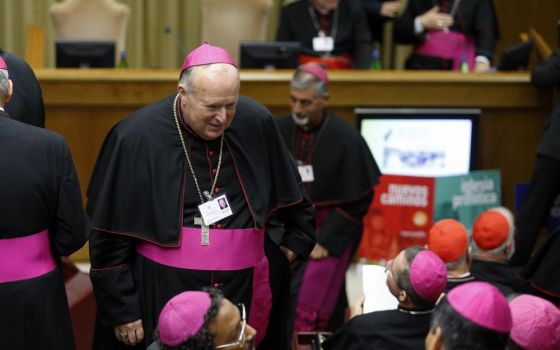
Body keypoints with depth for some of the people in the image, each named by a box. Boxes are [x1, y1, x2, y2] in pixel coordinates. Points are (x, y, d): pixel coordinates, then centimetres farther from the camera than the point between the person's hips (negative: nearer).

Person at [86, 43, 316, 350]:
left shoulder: (256, 124, -5)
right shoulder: (136, 139, -14)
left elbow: (292, 199, 15)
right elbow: (109, 238, -8)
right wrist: (122, 311, -6)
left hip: (244, 294, 3)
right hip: (162, 300, -3)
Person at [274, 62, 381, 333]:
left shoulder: (347, 140, -13)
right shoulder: (279, 130, -4)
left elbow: (357, 202, -8)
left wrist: (325, 241, -11)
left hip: (332, 229, -4)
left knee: (309, 310, -13)